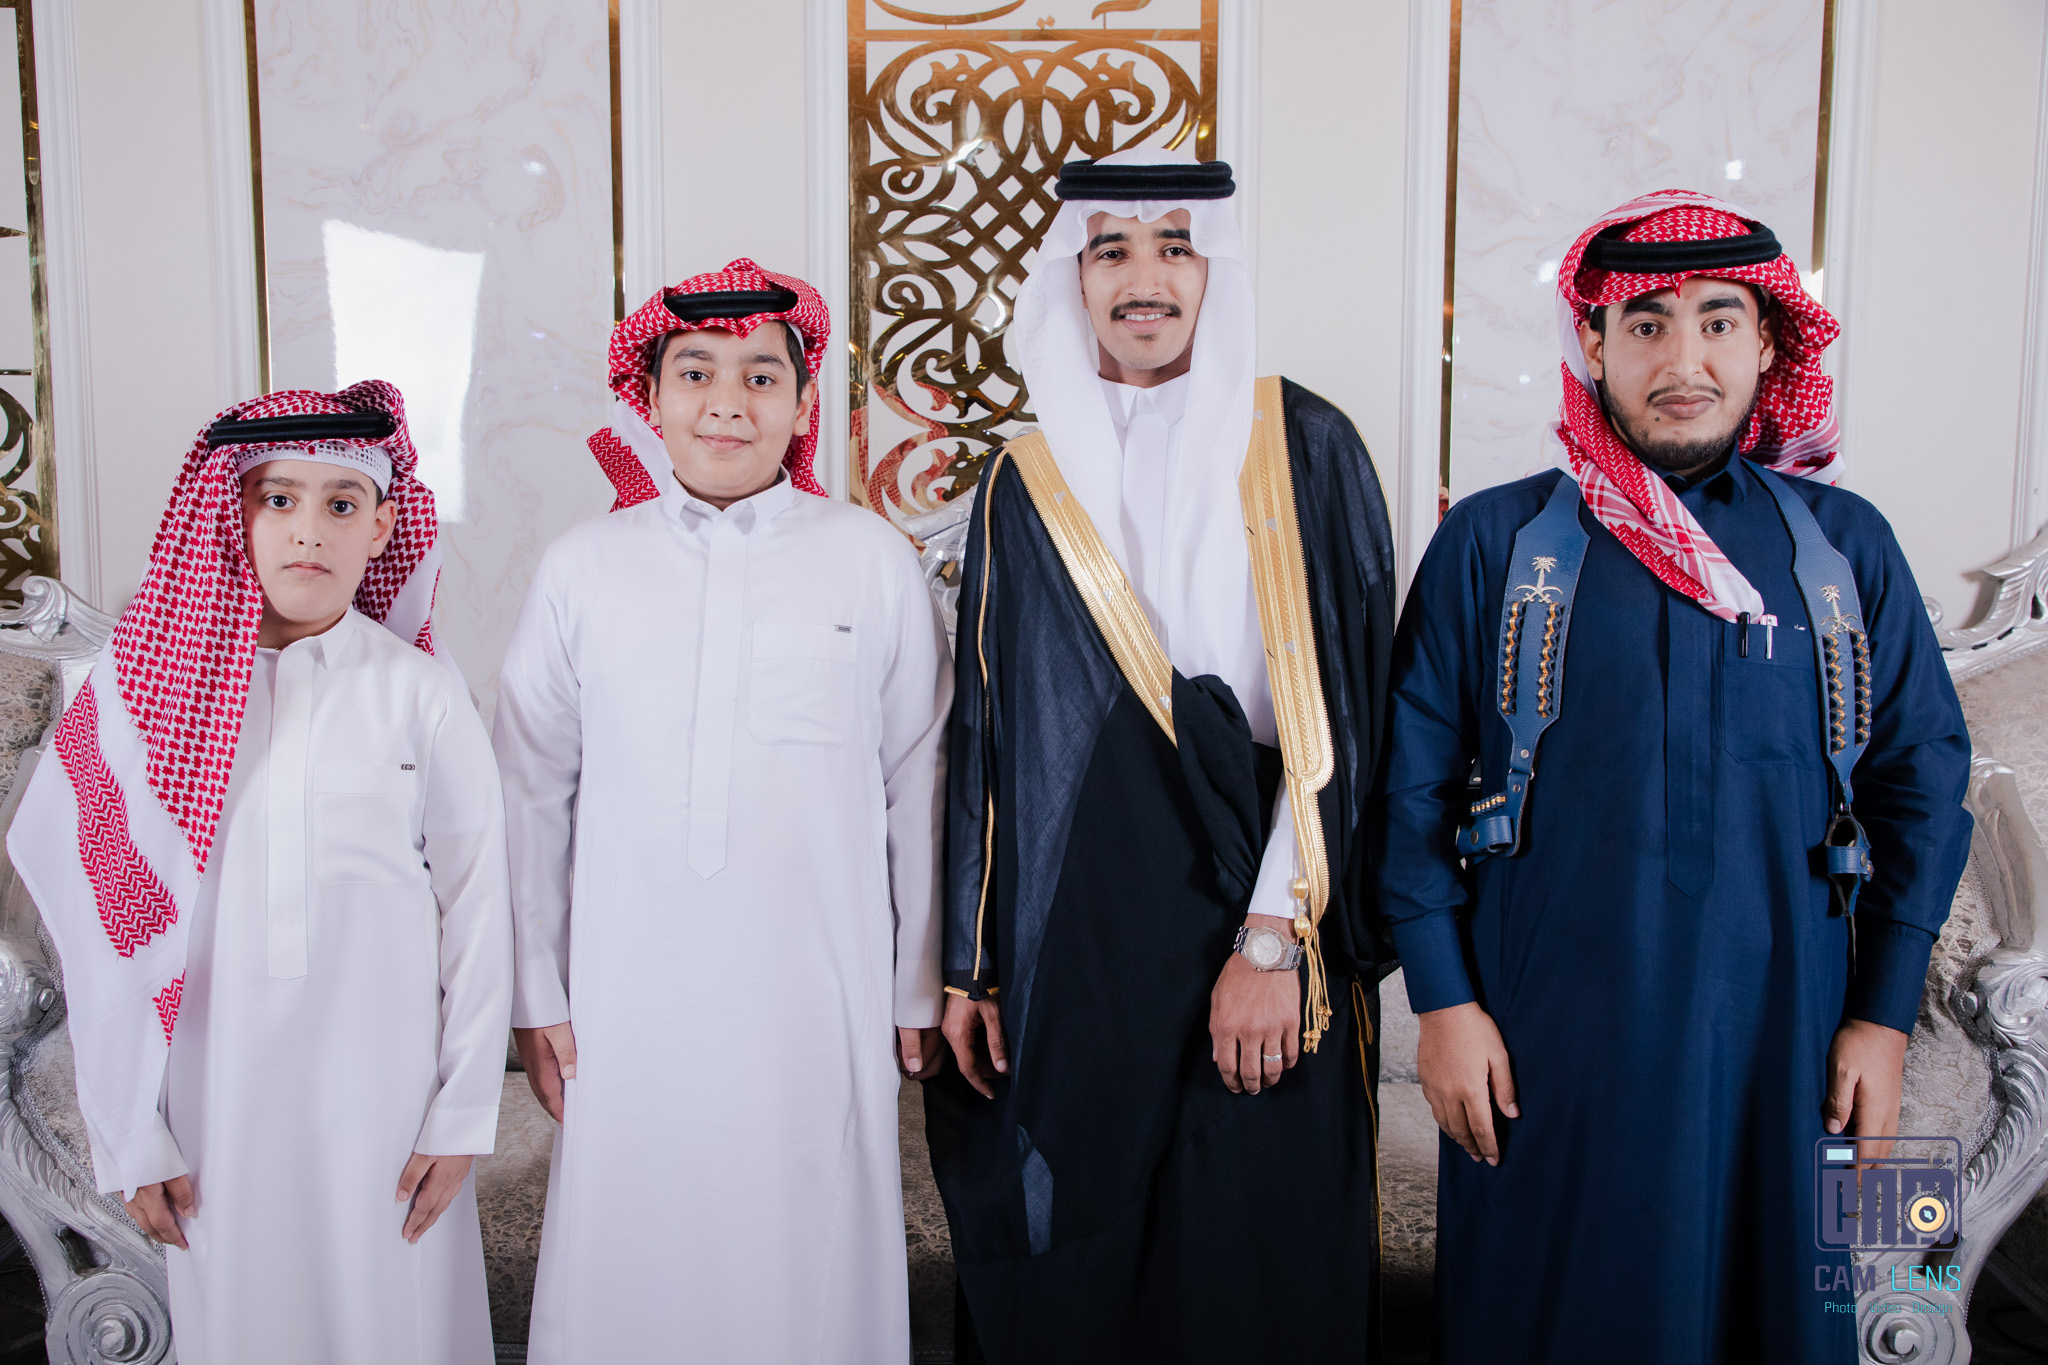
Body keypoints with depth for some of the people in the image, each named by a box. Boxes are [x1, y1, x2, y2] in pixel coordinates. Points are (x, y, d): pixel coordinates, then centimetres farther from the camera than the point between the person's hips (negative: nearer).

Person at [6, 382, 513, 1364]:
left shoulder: (421, 693, -6)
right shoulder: (152, 686, -2)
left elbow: (476, 906, -2)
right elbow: (107, 922, 2)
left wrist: (462, 1117, -2)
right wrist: (131, 1140, 2)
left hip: (385, 1092, -1)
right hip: (219, 1096, 1)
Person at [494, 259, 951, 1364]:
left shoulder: (872, 560, 0)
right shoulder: (583, 568, 2)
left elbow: (917, 786, 4)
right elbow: (532, 794, 8)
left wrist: (923, 988, 6)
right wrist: (535, 995, 8)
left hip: (819, 1001, 0)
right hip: (632, 1003, 1)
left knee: (810, 1263, 9)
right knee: (634, 1265, 10)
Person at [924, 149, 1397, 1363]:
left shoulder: (1306, 450, -1)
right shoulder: (1027, 482, 8)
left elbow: (1339, 707, -7)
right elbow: (984, 731, 8)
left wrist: (1276, 937, -15)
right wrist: (972, 964, 6)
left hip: (1259, 950, -2)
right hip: (1069, 938, 3)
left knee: (1258, 1267, 7)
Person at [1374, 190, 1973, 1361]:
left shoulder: (1847, 546, 5)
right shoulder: (1493, 543, 0)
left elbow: (1924, 780, 8)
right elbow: (1414, 782, -1)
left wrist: (1885, 1014, 3)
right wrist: (1442, 1001, -5)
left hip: (1779, 1045, 2)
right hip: (1542, 1042, -1)